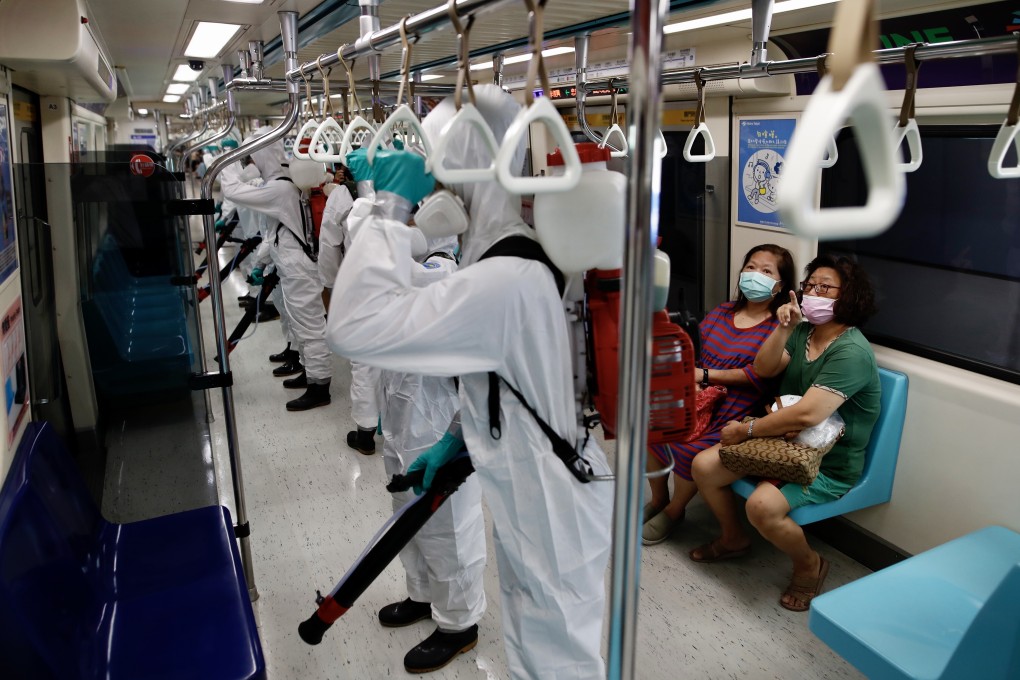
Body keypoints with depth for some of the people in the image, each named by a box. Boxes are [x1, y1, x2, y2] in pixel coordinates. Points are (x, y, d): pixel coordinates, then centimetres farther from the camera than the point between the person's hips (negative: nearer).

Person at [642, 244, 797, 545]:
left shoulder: (779, 327, -4)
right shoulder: (722, 311, 15)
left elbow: (756, 375, -15)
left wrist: (705, 375, -16)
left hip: (735, 411, -6)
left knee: (692, 449, -28)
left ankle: (674, 511, 4)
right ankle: (658, 499, 10)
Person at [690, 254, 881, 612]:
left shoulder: (851, 352, -22)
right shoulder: (804, 332, 7)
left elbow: (807, 414, -30)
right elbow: (763, 369, -1)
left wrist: (747, 430, -21)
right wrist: (783, 329, -16)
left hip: (829, 466, -8)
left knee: (763, 505, -32)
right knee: (704, 466, -4)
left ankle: (809, 564, 1)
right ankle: (733, 538, 22)